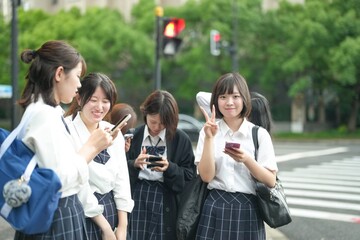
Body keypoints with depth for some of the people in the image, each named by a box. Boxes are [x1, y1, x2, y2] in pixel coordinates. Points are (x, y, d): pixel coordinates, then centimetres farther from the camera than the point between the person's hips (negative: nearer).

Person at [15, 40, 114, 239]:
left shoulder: (46, 111, 10)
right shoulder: (45, 115, -19)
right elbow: (60, 180, -24)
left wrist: (94, 147, 8)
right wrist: (91, 146, -13)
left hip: (55, 215, 9)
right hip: (57, 219, -9)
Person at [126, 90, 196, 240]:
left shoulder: (181, 139, 0)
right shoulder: (133, 136, 1)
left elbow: (190, 176, 0)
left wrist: (170, 168, -16)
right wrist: (134, 164, -17)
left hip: (166, 201, 0)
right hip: (136, 197, 1)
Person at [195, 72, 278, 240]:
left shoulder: (259, 134, -1)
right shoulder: (209, 130, 1)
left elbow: (271, 181, -4)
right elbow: (206, 176, -7)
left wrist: (246, 160, -18)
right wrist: (209, 138, -15)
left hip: (247, 209, 0)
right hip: (214, 208, 0)